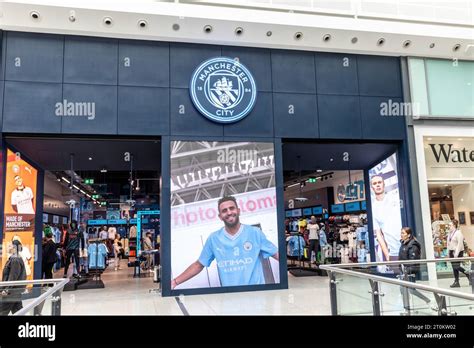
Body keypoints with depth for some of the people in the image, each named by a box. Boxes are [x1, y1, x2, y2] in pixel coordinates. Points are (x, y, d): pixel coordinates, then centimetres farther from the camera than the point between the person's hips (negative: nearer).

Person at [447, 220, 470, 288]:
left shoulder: (458, 232, -10)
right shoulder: (450, 233, 13)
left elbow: (460, 244, -17)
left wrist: (456, 253, -21)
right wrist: (449, 252, 12)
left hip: (458, 251, -8)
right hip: (452, 252, 8)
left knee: (456, 266, -11)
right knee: (454, 267, 6)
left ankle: (468, 275, 10)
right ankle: (456, 282, 8)